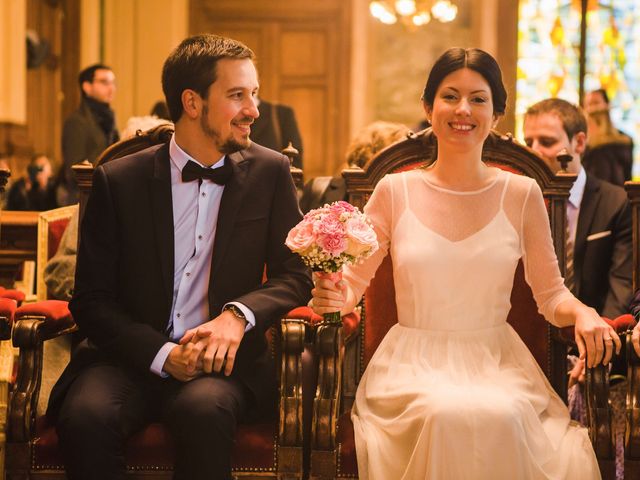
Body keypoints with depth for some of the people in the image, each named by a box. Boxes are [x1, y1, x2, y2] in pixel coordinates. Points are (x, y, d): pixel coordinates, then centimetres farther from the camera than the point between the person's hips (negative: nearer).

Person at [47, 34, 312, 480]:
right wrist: (162, 354, -16)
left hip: (224, 362, 0)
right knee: (86, 414, -31)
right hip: (133, 358, 0)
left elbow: (296, 274, 6)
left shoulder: (270, 172, 5)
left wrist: (239, 314, -16)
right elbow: (91, 299, 1)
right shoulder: (119, 180, 2)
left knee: (204, 409, -34)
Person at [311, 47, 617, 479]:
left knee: (501, 415, -34)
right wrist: (331, 295, -15)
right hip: (414, 362, -1)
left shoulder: (521, 194, 5)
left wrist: (582, 312, -12)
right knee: (446, 413, -34)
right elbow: (353, 282, 8)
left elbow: (551, 294, 10)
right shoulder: (395, 191, 3)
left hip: (498, 364, 1)